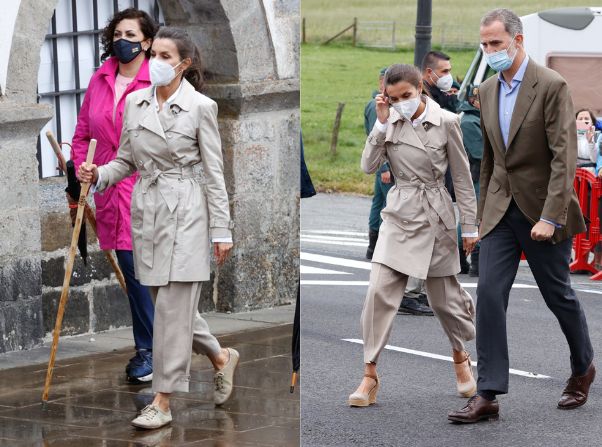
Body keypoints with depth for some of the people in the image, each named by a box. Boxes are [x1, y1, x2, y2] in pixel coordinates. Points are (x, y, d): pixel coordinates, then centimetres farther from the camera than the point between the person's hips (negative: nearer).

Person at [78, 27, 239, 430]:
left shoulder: (201, 107, -8)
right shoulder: (134, 102, 6)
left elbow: (214, 173, -6)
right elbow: (127, 161, 13)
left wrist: (222, 230, -7)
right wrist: (98, 174, -8)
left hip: (184, 210, -6)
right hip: (146, 209, 6)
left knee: (173, 305, -7)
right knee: (171, 303, 13)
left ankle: (163, 403, -2)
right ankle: (220, 357, 38)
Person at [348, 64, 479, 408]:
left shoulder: (446, 122, -9)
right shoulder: (390, 122, -1)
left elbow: (462, 176, -2)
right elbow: (369, 166, -7)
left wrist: (471, 226, 0)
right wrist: (382, 123, -15)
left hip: (437, 216, -2)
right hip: (400, 215, 2)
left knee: (444, 296, 10)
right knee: (380, 292, -11)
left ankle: (461, 357, 38)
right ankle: (370, 375, -6)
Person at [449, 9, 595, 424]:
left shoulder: (551, 86, -14)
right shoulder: (488, 91, 8)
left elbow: (564, 156, -18)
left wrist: (550, 217, -23)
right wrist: (483, 213, 16)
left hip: (542, 208, -5)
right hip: (501, 209, 5)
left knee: (559, 295, 9)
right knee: (489, 294, -6)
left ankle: (583, 368, 34)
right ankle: (488, 395, -7)